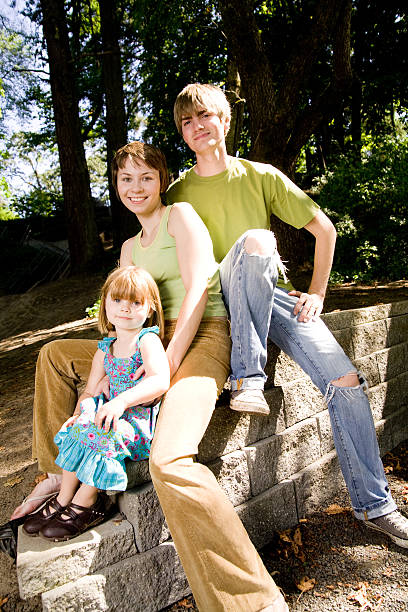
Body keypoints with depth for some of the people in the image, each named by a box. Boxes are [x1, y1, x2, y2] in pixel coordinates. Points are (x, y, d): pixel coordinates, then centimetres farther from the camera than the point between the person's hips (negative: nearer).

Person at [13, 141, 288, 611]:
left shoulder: (181, 216, -1)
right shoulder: (130, 248, 22)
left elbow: (196, 293, -13)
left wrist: (167, 368, -20)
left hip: (201, 339, -8)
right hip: (156, 343, 9)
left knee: (168, 463, -33)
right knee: (55, 355, 13)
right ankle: (57, 472, 21)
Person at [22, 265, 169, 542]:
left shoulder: (148, 340, -14)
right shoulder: (106, 348, 8)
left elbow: (160, 381, -30)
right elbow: (90, 390, 13)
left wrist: (122, 400, -36)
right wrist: (79, 413, -5)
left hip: (141, 418, -7)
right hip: (114, 413, 8)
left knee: (102, 435, -27)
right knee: (76, 429, -7)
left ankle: (85, 504, -3)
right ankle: (64, 498, 9)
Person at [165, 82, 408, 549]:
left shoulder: (260, 176, 5)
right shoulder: (178, 194, 5)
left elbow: (324, 229, 7)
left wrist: (316, 293, 0)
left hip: (273, 294, 2)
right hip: (218, 302, -1)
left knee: (346, 380, -15)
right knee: (255, 240, -33)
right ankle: (247, 378, -28)